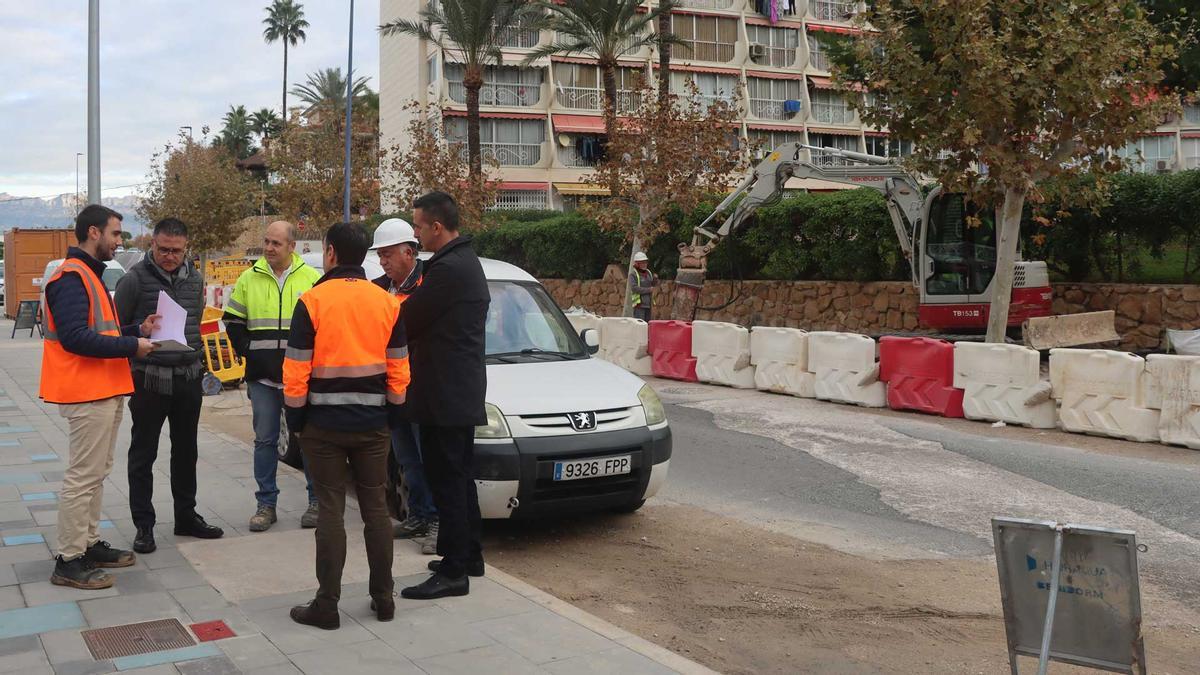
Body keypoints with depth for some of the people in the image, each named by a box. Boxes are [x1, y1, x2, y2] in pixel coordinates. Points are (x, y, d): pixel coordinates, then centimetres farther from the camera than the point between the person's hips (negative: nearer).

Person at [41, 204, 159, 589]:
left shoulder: (89, 275, 19)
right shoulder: (71, 277, -15)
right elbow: (75, 337, -25)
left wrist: (138, 331, 5)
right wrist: (132, 346, -20)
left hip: (106, 391, 11)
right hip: (87, 393, -11)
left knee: (96, 474, 16)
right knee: (83, 477, -6)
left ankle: (89, 544, 26)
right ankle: (69, 561, 1)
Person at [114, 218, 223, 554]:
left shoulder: (195, 279, 8)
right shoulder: (135, 279, -9)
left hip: (188, 378, 5)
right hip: (149, 380, -5)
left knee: (186, 451, 14)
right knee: (143, 454, 4)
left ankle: (186, 516, 27)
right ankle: (143, 524, 13)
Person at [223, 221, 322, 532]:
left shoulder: (311, 278, 2)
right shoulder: (249, 279, 7)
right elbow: (233, 322, 13)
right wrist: (248, 352, 2)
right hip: (262, 377, 2)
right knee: (265, 440, 6)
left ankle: (317, 501, 15)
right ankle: (266, 504, 15)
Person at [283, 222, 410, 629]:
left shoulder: (312, 301, -9)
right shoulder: (387, 303, 2)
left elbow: (296, 370, -10)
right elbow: (398, 369, 4)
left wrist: (295, 417, 1)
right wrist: (392, 412, 14)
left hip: (324, 423, -3)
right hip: (372, 423, 3)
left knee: (330, 510, 2)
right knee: (376, 507, 10)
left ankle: (327, 605, 6)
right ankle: (383, 598, 16)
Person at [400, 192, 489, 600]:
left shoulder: (447, 269, -18)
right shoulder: (468, 263, 15)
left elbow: (408, 321, -13)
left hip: (445, 395, -10)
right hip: (464, 393, 10)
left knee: (447, 482, -5)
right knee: (460, 478, 18)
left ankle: (453, 572, 1)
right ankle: (468, 557, 28)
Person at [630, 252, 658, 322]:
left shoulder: (648, 273, 12)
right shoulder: (633, 275, -8)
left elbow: (654, 284, 17)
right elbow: (634, 288, -19)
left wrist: (655, 279, -6)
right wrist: (648, 290, -17)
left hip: (648, 303, 7)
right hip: (639, 303, -7)